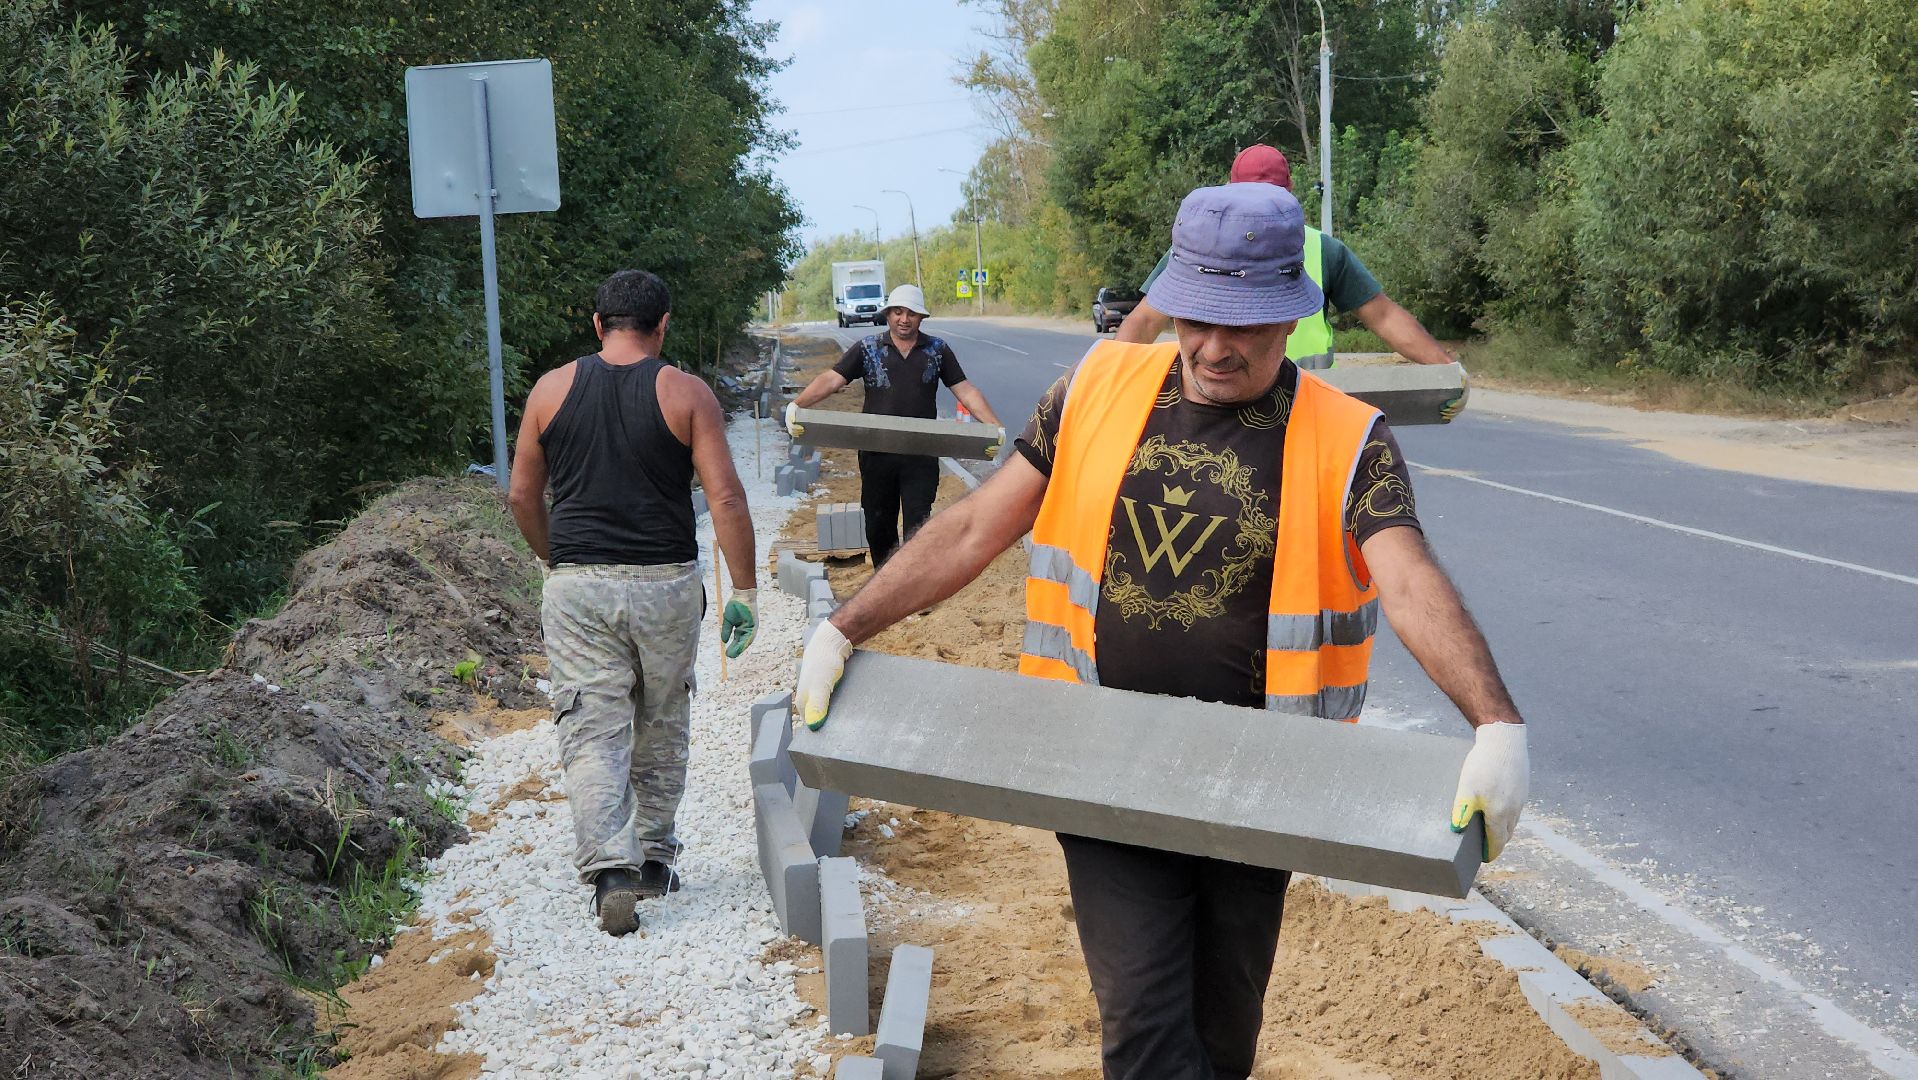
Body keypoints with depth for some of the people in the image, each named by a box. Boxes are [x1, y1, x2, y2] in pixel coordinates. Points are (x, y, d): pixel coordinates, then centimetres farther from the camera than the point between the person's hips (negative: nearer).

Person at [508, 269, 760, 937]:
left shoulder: (552, 389, 3)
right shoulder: (685, 393, -3)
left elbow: (523, 495, 9)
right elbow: (725, 497, -9)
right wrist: (744, 593, -4)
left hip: (577, 587, 0)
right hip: (667, 585, 0)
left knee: (591, 732, 1)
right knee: (661, 728, 17)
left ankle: (609, 868, -14)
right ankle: (654, 859, 25)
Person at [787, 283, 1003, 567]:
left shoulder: (937, 350, 6)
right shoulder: (867, 348, 3)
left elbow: (965, 390, 5)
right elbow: (831, 379, -5)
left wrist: (993, 426, -7)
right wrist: (797, 405, -21)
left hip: (921, 455, -1)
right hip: (877, 454, 1)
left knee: (918, 524, -6)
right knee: (878, 524, 10)